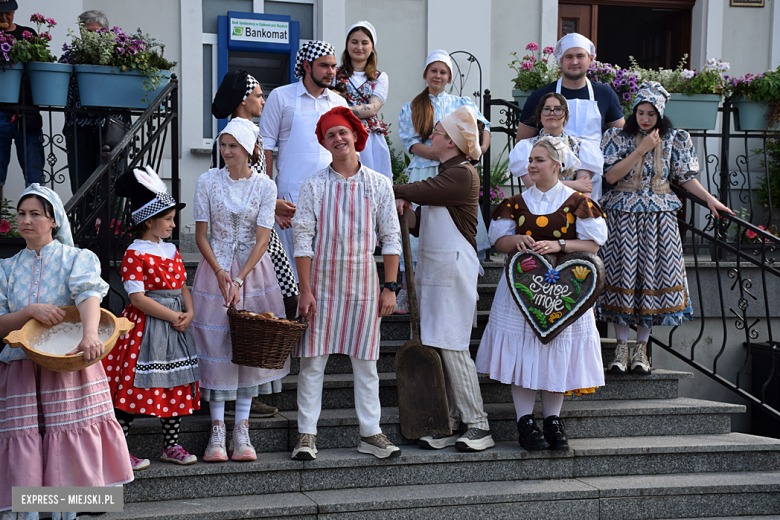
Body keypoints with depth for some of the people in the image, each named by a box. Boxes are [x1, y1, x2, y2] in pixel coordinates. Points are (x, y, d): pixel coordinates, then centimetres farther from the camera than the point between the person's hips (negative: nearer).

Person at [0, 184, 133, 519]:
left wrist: (90, 334, -39)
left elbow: (89, 294, -19)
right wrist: (30, 311, -12)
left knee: (69, 451, -3)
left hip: (69, 367, -2)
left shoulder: (77, 258, 2)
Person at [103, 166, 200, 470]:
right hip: (144, 329, -8)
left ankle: (171, 446, 21)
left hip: (175, 325, 8)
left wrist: (189, 313, -4)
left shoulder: (171, 251, 12)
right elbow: (137, 297, -17)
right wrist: (172, 316, -16)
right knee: (134, 387, -5)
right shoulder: (135, 255, -12)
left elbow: (182, 286, 15)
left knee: (176, 385, 11)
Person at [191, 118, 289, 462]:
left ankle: (241, 432, 10)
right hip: (215, 269, 0)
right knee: (216, 346, -2)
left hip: (253, 270, 0)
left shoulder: (264, 186, -3)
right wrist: (220, 273, -14)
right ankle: (217, 433, 5)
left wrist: (239, 280, -17)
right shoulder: (208, 181, -2)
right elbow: (201, 235, -1)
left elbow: (261, 240, -8)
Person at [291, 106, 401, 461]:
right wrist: (305, 290, -8)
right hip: (321, 282, -1)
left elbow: (390, 238, 5)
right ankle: (307, 435, 9)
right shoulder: (314, 185, 1)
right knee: (312, 361, 1)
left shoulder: (378, 185, 4)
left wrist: (390, 287, -1)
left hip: (363, 284, 1)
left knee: (365, 362, 7)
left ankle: (371, 434, 15)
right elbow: (303, 238, -2)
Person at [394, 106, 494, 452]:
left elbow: (415, 191, -17)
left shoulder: (462, 174, -10)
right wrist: (405, 209, -2)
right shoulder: (443, 175, 19)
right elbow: (419, 226, 18)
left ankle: (478, 426, -3)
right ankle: (448, 424, 11)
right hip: (431, 268, 9)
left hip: (454, 268, -9)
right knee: (434, 346, 6)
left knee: (451, 346, -9)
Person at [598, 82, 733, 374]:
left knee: (652, 274, 0)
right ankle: (621, 348, 8)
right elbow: (611, 176, -9)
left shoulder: (674, 140, 6)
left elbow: (686, 177, 9)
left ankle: (641, 348, 12)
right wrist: (642, 149, -11)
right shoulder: (618, 138, 2)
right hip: (623, 215, -1)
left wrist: (709, 198, -2)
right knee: (623, 273, -2)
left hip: (658, 217, 1)